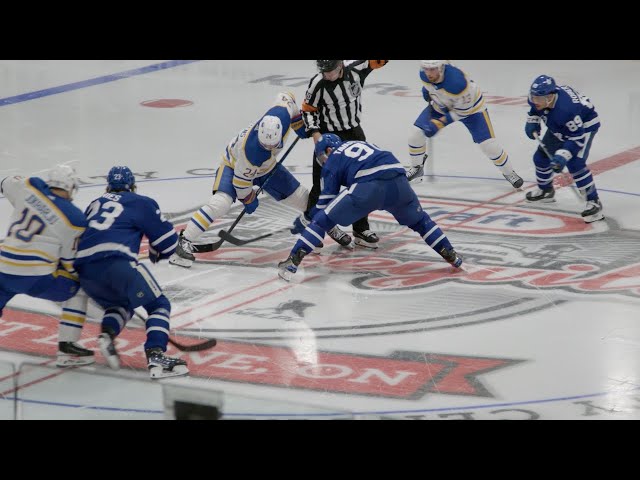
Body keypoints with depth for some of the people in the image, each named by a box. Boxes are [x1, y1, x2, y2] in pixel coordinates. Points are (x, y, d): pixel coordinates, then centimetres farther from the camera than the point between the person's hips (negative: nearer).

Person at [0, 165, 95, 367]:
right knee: (78, 290, 15)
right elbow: (69, 263, 0)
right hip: (37, 278, -4)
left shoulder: (31, 187, 4)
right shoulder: (74, 219, -4)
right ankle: (67, 347, 6)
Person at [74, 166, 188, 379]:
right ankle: (155, 356, -18)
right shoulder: (141, 203, 15)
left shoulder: (94, 204, 31)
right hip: (116, 262, -6)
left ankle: (107, 333, -2)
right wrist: (156, 254, 36)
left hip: (84, 270, 6)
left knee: (120, 305, 29)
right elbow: (168, 241, 14)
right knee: (158, 305, 4)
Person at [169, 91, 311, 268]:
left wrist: (300, 123, 0)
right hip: (235, 163, -7)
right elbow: (242, 177, -26)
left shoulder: (282, 113, -34)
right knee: (221, 202, -30)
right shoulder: (251, 150, -44)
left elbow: (285, 96, -8)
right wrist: (248, 199, -9)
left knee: (301, 198, 10)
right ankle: (184, 242, -25)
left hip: (266, 167, 7)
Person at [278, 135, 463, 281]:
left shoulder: (332, 161, 21)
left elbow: (326, 199, 17)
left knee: (323, 220, 6)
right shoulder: (361, 144, 37)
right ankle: (451, 256, 29)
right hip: (398, 179, 5)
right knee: (419, 220, 32)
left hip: (368, 186, -5)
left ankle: (292, 261, -4)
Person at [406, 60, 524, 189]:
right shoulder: (424, 74, -24)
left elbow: (462, 111, -30)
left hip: (470, 107, -5)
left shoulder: (457, 82, -43)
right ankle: (416, 168, 19)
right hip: (442, 105, 5)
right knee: (416, 133, -5)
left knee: (488, 144, -12)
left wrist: (439, 124, -31)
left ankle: (508, 172, 13)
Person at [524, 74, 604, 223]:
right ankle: (545, 191, 37)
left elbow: (577, 137, -36)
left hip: (585, 125, -8)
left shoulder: (565, 109, -44)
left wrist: (562, 156, -43)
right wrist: (532, 122, -7)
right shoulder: (537, 96, -21)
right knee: (541, 157, 10)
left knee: (574, 163, -25)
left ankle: (593, 202, -18)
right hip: (559, 127, 8)